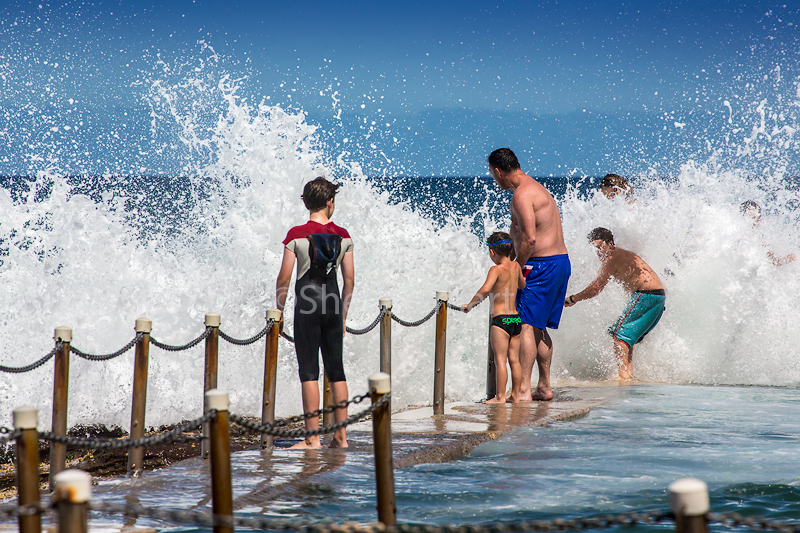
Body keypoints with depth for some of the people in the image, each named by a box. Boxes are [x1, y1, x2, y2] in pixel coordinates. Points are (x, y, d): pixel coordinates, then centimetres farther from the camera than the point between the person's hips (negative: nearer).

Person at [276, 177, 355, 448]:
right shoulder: (343, 236, 2)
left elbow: (284, 278, -8)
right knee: (336, 371, 10)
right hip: (332, 303, 4)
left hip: (308, 305, -4)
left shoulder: (296, 235, -7)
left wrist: (279, 311, 3)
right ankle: (340, 437, 12)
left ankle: (313, 438, -4)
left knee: (309, 371, -1)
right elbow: (349, 279, 6)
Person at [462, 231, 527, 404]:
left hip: (500, 319, -7)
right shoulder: (516, 266, 8)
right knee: (514, 360, 12)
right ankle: (516, 395, 16)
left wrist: (470, 304, -17)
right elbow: (522, 285, 28)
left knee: (500, 360, -5)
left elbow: (485, 289, -27)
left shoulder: (496, 269, -12)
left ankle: (500, 396, -6)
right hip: (516, 318, 7)